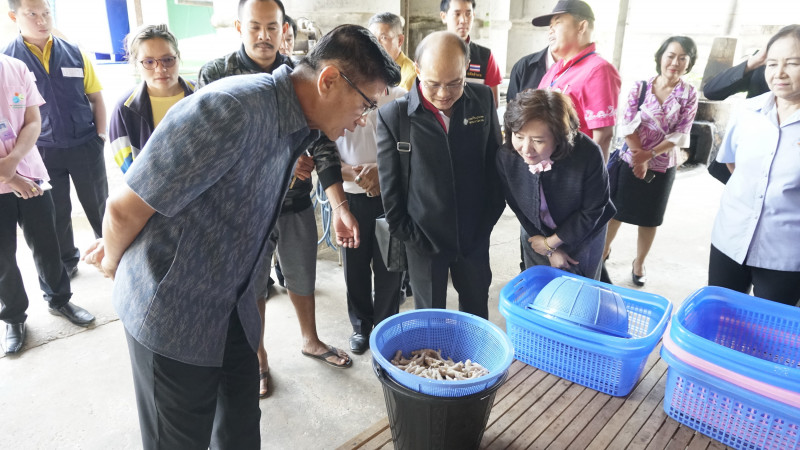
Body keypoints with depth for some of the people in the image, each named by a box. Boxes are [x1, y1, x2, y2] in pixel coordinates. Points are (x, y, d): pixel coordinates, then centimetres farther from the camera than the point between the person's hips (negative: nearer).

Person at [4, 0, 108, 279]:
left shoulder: (75, 54, 1)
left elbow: (96, 97, 7)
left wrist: (100, 134, -1)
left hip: (85, 146, 1)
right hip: (42, 151, 0)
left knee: (98, 204, 13)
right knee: (56, 212, 13)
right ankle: (66, 262, 31)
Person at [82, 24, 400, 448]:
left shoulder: (295, 123, -2)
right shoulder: (232, 110, -29)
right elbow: (125, 208, -21)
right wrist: (114, 261, -1)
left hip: (233, 304, 7)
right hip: (172, 310, -7)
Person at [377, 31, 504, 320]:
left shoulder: (482, 99, -5)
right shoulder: (393, 116, -14)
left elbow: (495, 160, 4)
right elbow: (390, 186, -6)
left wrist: (490, 217, 4)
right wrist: (407, 234, -5)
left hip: (475, 236, 3)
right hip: (424, 241, -2)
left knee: (477, 314, 21)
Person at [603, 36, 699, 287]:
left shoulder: (689, 94, -3)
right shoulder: (641, 87, -4)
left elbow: (680, 134, -8)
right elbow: (628, 125, -8)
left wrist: (649, 154, -18)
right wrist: (639, 157, -15)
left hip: (663, 166, 1)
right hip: (631, 160, 0)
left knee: (649, 218, 10)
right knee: (616, 209, 9)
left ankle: (639, 264, 26)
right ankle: (603, 251, 29)